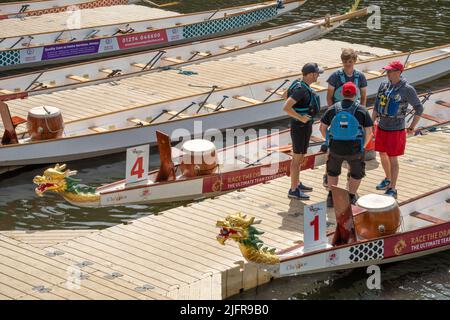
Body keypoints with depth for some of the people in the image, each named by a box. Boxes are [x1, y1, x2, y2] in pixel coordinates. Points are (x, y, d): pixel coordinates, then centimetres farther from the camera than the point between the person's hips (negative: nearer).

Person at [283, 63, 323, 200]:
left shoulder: (301, 84, 2)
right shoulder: (301, 89, -27)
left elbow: (285, 94, 20)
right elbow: (286, 107, -33)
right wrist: (301, 117, -24)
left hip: (306, 124, 10)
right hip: (300, 127, -10)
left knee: (300, 156, 20)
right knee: (297, 158, -1)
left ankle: (297, 184, 34)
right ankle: (293, 190, 8)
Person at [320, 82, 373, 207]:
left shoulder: (332, 109, -3)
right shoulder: (361, 110, -8)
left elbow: (322, 128, 3)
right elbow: (368, 131, -7)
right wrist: (363, 145, 11)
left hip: (336, 148, 2)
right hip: (354, 150, -2)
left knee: (333, 171, 28)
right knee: (357, 173, 25)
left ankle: (331, 198, 24)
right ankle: (350, 199, 23)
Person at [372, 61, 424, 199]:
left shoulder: (407, 89, -16)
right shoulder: (384, 85, 1)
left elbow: (419, 108, -6)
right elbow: (376, 107, 11)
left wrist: (412, 127, -4)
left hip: (396, 130, -6)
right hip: (382, 127, 6)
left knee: (393, 159, -2)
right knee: (382, 155, 19)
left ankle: (392, 189, 6)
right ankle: (388, 179, 41)